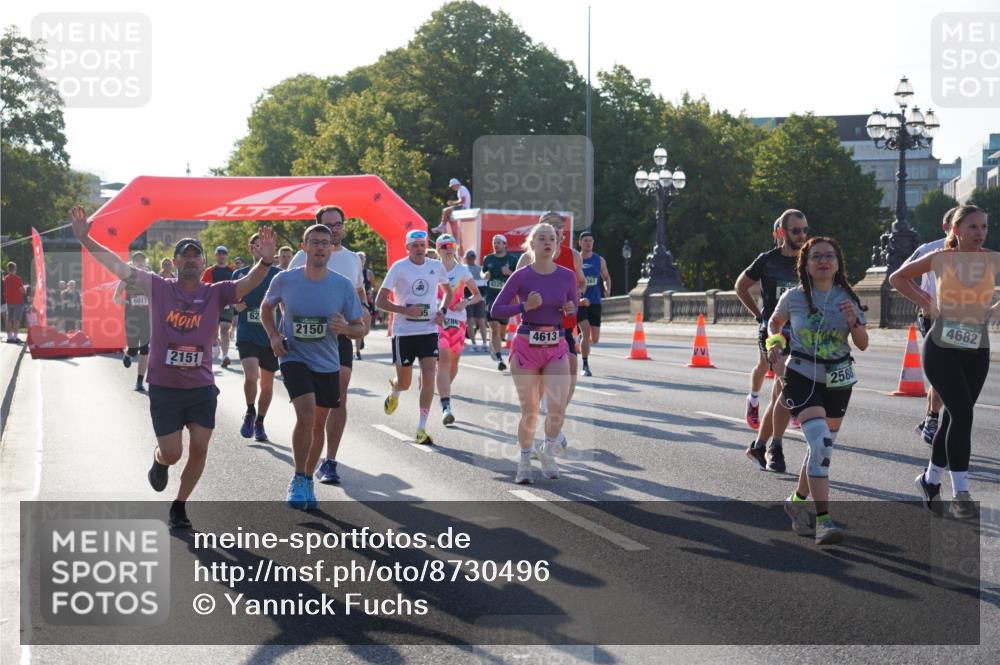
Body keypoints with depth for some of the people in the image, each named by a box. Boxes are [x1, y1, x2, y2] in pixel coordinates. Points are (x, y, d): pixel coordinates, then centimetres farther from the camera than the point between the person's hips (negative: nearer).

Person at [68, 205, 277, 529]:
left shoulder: (215, 293, -3)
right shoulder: (158, 288, -4)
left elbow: (247, 284, -19)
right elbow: (117, 265, -8)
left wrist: (264, 262, -39)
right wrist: (85, 239, -17)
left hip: (202, 385, 1)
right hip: (164, 386, -1)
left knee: (199, 448, -1)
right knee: (172, 453, 1)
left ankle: (179, 506, 20)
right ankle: (158, 461, 40)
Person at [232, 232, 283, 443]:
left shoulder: (278, 274, 1)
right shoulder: (240, 274, 4)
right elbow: (231, 302, 14)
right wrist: (236, 306, -9)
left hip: (271, 336, 1)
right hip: (247, 335, -1)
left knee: (267, 383, 9)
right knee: (251, 376, -20)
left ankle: (259, 423, 28)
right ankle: (250, 413, 7)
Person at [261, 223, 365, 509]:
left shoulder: (343, 285, -8)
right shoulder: (285, 280, -9)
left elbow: (360, 327, 0)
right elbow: (266, 308, 11)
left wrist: (346, 328, -23)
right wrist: (273, 335, -5)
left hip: (328, 363, 3)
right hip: (294, 358, -2)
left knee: (318, 424, 13)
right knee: (306, 416, -21)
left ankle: (308, 480, 34)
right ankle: (298, 480, -4)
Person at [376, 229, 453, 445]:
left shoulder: (436, 267, 3)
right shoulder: (398, 268, -8)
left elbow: (447, 290, 22)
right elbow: (380, 301, -7)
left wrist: (442, 310, 3)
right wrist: (405, 310, -20)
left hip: (429, 330, 2)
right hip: (403, 332, -2)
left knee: (428, 377, -11)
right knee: (404, 382, 7)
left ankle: (421, 428, -4)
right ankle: (394, 392, 46)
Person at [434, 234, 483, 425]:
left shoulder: (462, 271, 3)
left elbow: (477, 295, 8)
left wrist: (466, 302, -12)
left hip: (458, 319, 2)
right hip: (438, 319, -2)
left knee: (454, 362, 10)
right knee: (443, 359, -18)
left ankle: (444, 391, 40)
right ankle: (446, 407, -25)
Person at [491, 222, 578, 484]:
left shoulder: (567, 276, 2)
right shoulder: (521, 276, -6)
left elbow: (576, 309, 14)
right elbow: (495, 310, -5)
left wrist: (570, 310, -8)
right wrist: (525, 306, -18)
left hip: (557, 348, 2)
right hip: (526, 347, -2)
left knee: (557, 406, -14)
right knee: (530, 411, 2)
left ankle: (548, 453, 13)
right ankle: (524, 463, 23)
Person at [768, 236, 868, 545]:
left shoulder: (847, 298, -1)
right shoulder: (793, 297, -5)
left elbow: (863, 344, 1)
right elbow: (774, 323, 15)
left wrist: (853, 321, -17)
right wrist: (775, 343, -5)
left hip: (838, 380, 4)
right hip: (802, 377, -4)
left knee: (822, 447, 14)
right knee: (820, 443, -22)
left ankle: (798, 501, 38)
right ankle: (823, 520, -23)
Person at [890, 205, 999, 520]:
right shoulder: (940, 259, -3)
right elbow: (898, 277, 11)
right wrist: (925, 304, 2)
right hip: (941, 348, -3)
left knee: (953, 418, 10)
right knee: (962, 413, -17)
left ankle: (930, 479, 31)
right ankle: (960, 493, -12)